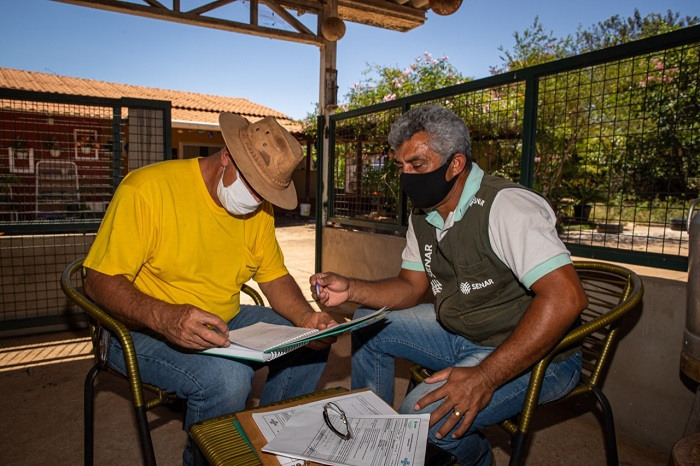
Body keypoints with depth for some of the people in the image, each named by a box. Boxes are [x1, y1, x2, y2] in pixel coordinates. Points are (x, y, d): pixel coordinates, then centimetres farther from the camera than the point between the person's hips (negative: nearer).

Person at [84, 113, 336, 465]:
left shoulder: (259, 207, 0)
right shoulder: (147, 189, -20)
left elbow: (274, 277, 5)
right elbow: (100, 281, -20)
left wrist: (306, 317, -15)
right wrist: (164, 317, -38)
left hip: (224, 324, 7)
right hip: (143, 331, -6)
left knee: (312, 344, -2)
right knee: (228, 376, -32)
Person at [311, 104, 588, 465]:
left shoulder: (505, 206, -24)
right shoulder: (423, 216, 4)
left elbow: (566, 297, -32)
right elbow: (412, 286, 10)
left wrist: (485, 377, -34)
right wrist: (352, 290, -9)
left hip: (533, 352, -8)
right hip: (458, 334, 8)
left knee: (426, 415, -28)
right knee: (367, 325, 6)